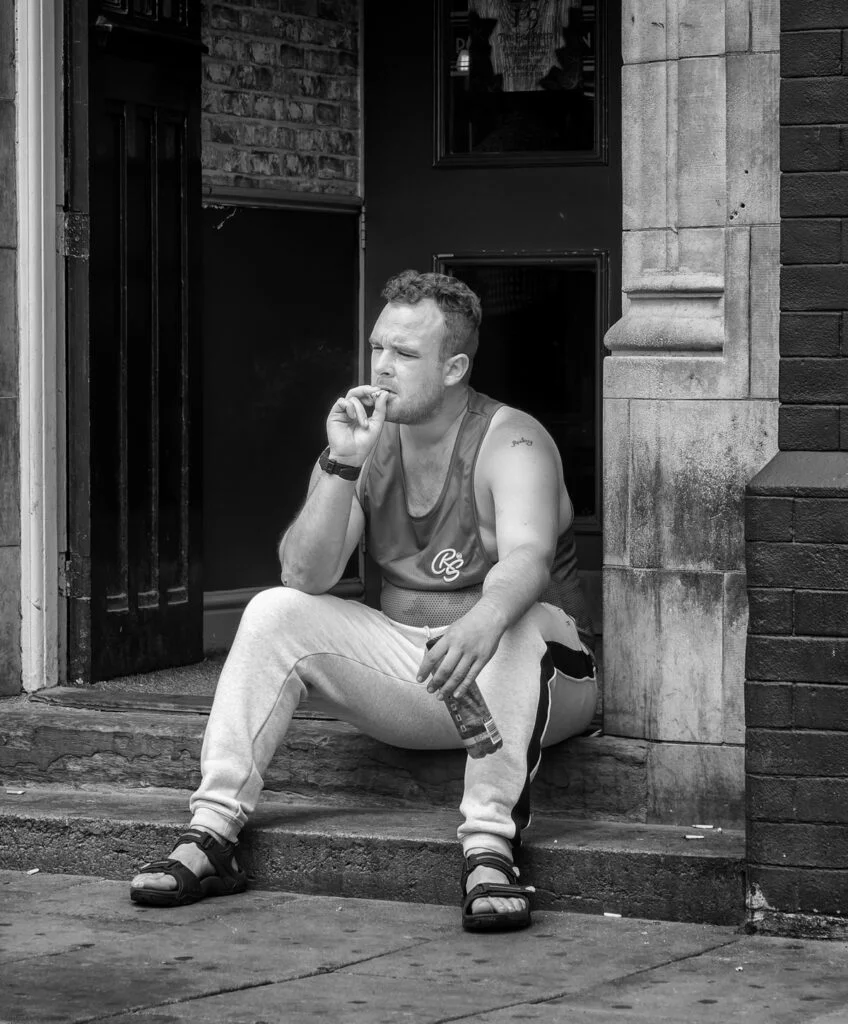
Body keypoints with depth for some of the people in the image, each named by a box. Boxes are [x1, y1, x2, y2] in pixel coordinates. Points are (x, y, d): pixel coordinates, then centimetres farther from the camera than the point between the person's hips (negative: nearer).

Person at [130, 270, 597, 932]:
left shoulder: (510, 444, -14)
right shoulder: (364, 442, 1)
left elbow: (527, 558, -34)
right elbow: (305, 576, -10)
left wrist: (484, 622, -57)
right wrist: (341, 466, -24)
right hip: (408, 663, 5)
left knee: (515, 626, -37)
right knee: (275, 613, -12)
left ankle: (490, 848, -46)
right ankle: (212, 834, -18)